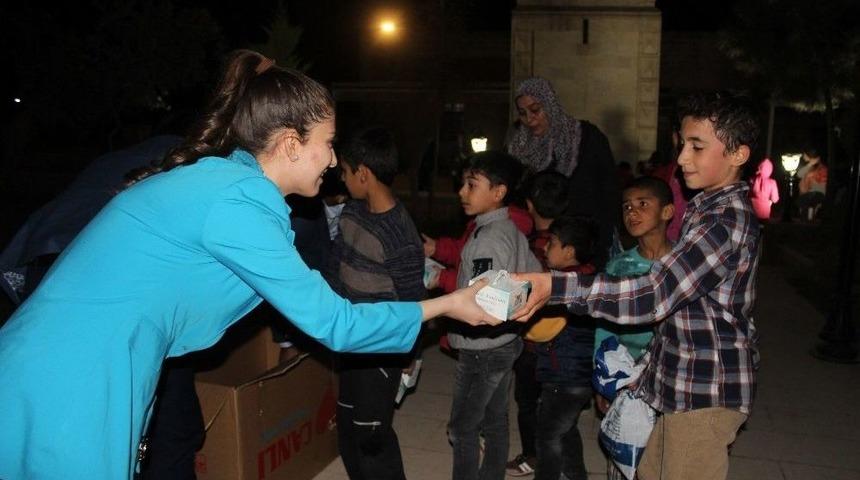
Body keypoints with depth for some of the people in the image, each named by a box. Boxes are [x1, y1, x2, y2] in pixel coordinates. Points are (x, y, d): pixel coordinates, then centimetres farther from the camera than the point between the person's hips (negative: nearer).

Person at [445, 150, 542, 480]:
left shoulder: (487, 239, -23)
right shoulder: (512, 231, 4)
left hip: (481, 351, -9)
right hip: (506, 342, 9)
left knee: (462, 429, 5)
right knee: (495, 423, 19)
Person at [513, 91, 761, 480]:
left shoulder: (727, 221, -22)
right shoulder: (705, 208, 11)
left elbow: (654, 295, -32)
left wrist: (556, 286, -39)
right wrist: (650, 366, 18)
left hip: (706, 392, -9)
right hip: (685, 379, 9)